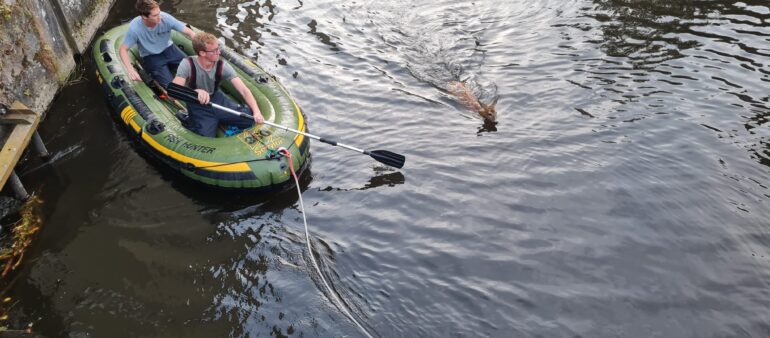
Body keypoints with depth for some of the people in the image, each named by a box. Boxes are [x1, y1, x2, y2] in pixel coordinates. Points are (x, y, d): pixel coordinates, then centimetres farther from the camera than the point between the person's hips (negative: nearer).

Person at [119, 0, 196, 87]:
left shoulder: (165, 18, -24)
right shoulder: (134, 28, -27)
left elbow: (189, 32, -18)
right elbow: (123, 49, -17)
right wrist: (131, 70, -33)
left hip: (168, 49, 3)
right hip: (150, 56, -3)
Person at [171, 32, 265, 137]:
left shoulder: (222, 66, -15)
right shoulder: (188, 64, -22)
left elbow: (243, 90, -24)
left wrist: (256, 111, -39)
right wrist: (196, 92, -51)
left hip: (217, 99, 3)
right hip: (198, 106, -3)